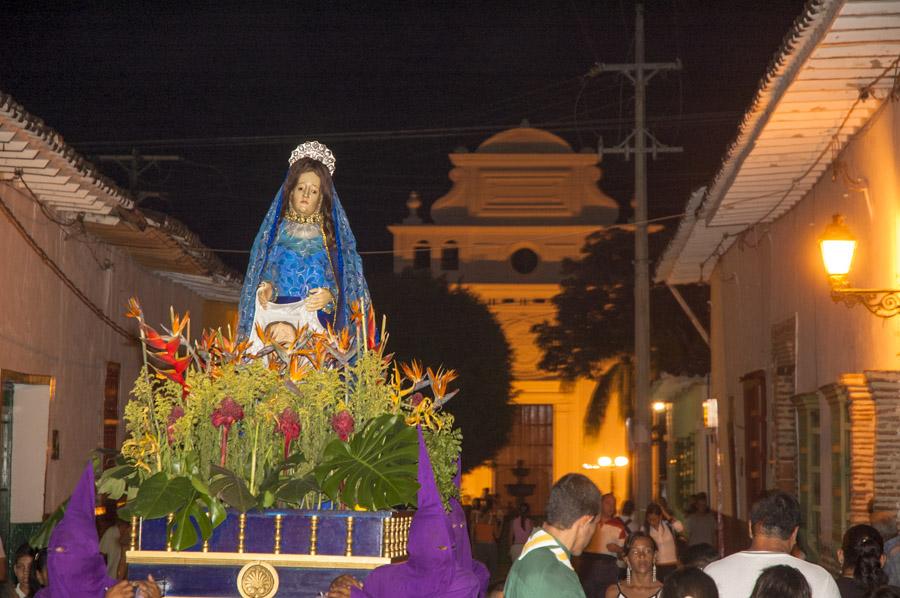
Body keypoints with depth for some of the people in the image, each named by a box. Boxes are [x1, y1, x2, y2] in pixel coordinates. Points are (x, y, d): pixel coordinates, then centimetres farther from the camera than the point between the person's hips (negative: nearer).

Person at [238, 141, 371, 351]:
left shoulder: (332, 232, 10)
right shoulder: (276, 228, 13)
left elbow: (349, 279, 6)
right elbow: (261, 273, 14)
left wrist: (330, 295, -13)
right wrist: (264, 287, -8)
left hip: (318, 320, -1)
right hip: (278, 317, 1)